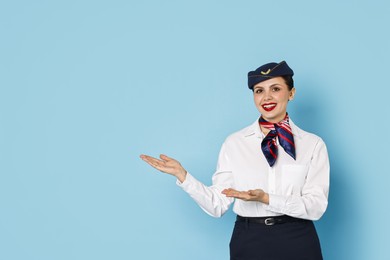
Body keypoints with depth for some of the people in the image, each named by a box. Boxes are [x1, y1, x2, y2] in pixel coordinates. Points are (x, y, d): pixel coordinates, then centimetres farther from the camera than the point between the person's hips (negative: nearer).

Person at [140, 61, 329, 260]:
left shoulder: (313, 144, -2)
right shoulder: (234, 143, 0)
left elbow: (316, 206, -9)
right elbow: (218, 205, -3)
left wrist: (266, 199, -21)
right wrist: (182, 175, -14)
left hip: (297, 243, 0)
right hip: (248, 242, 1)